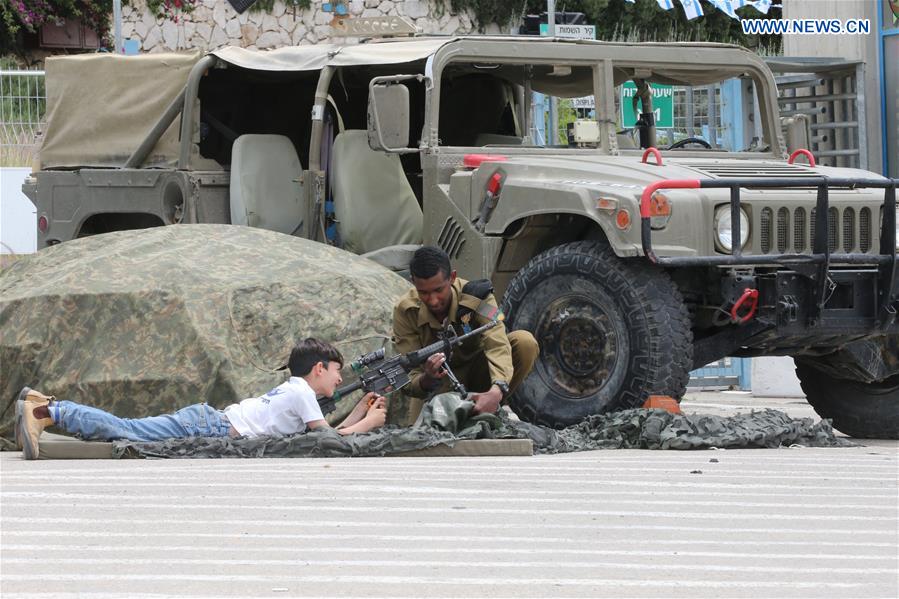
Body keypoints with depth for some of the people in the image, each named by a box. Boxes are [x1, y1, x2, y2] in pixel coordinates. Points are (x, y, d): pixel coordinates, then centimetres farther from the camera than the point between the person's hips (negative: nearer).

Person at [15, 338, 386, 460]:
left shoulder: (295, 389, 26)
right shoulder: (303, 394, -2)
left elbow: (328, 433, 28)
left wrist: (360, 410, 22)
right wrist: (368, 424, 5)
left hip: (208, 418, 8)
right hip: (211, 428, -8)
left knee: (129, 430, 0)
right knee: (128, 431, -17)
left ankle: (47, 406, -7)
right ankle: (45, 412, -25)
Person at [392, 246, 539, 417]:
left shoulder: (475, 296, -25)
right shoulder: (405, 312, -21)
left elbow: (498, 346, -40)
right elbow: (410, 381, -22)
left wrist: (496, 391, -61)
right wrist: (427, 380, -50)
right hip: (442, 384, -1)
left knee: (525, 342, -27)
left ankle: (494, 409, -9)